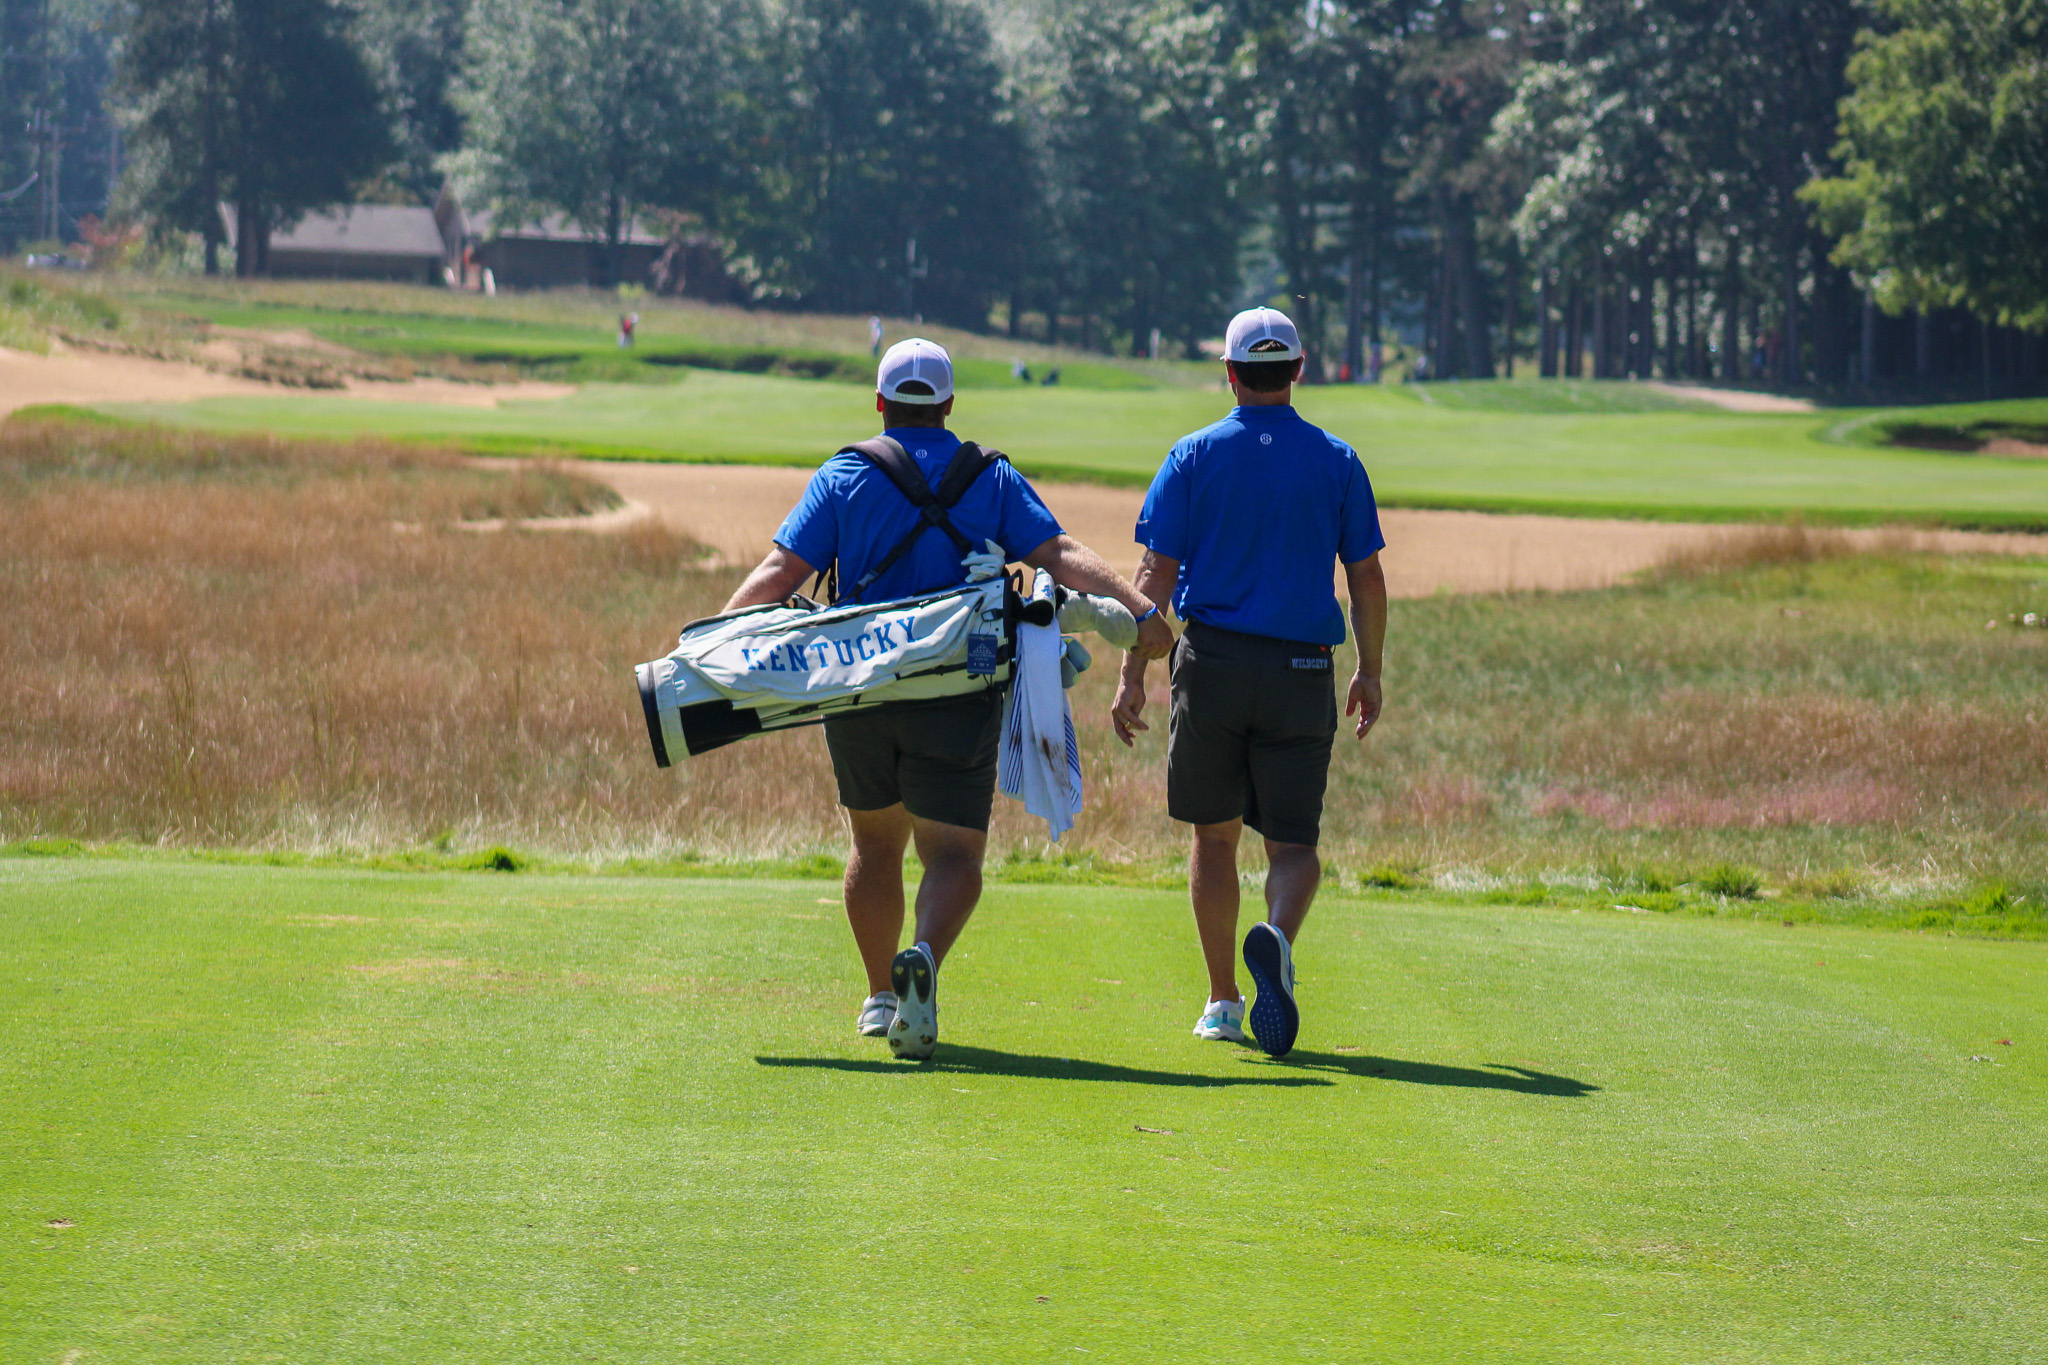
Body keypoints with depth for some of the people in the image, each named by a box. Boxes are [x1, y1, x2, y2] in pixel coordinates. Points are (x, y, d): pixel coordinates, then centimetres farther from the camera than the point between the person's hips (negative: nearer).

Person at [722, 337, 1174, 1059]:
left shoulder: (843, 478, 4)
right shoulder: (993, 480, 5)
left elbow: (781, 571, -6)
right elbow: (1060, 555, -8)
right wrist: (1139, 613, -14)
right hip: (958, 697, -1)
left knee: (875, 840, 19)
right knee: (953, 852, -4)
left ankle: (882, 996, 23)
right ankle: (923, 959, -34)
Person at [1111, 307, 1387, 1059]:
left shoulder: (1194, 457, 0)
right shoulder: (1336, 461, 3)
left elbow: (1156, 576, -4)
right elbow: (1368, 579, 3)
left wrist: (1133, 676, -2)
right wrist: (1369, 672, 15)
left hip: (1211, 663, 0)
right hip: (1301, 672, 0)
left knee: (1215, 835, 14)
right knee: (1293, 842, 2)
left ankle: (1222, 1000, 15)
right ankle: (1276, 938, -30)